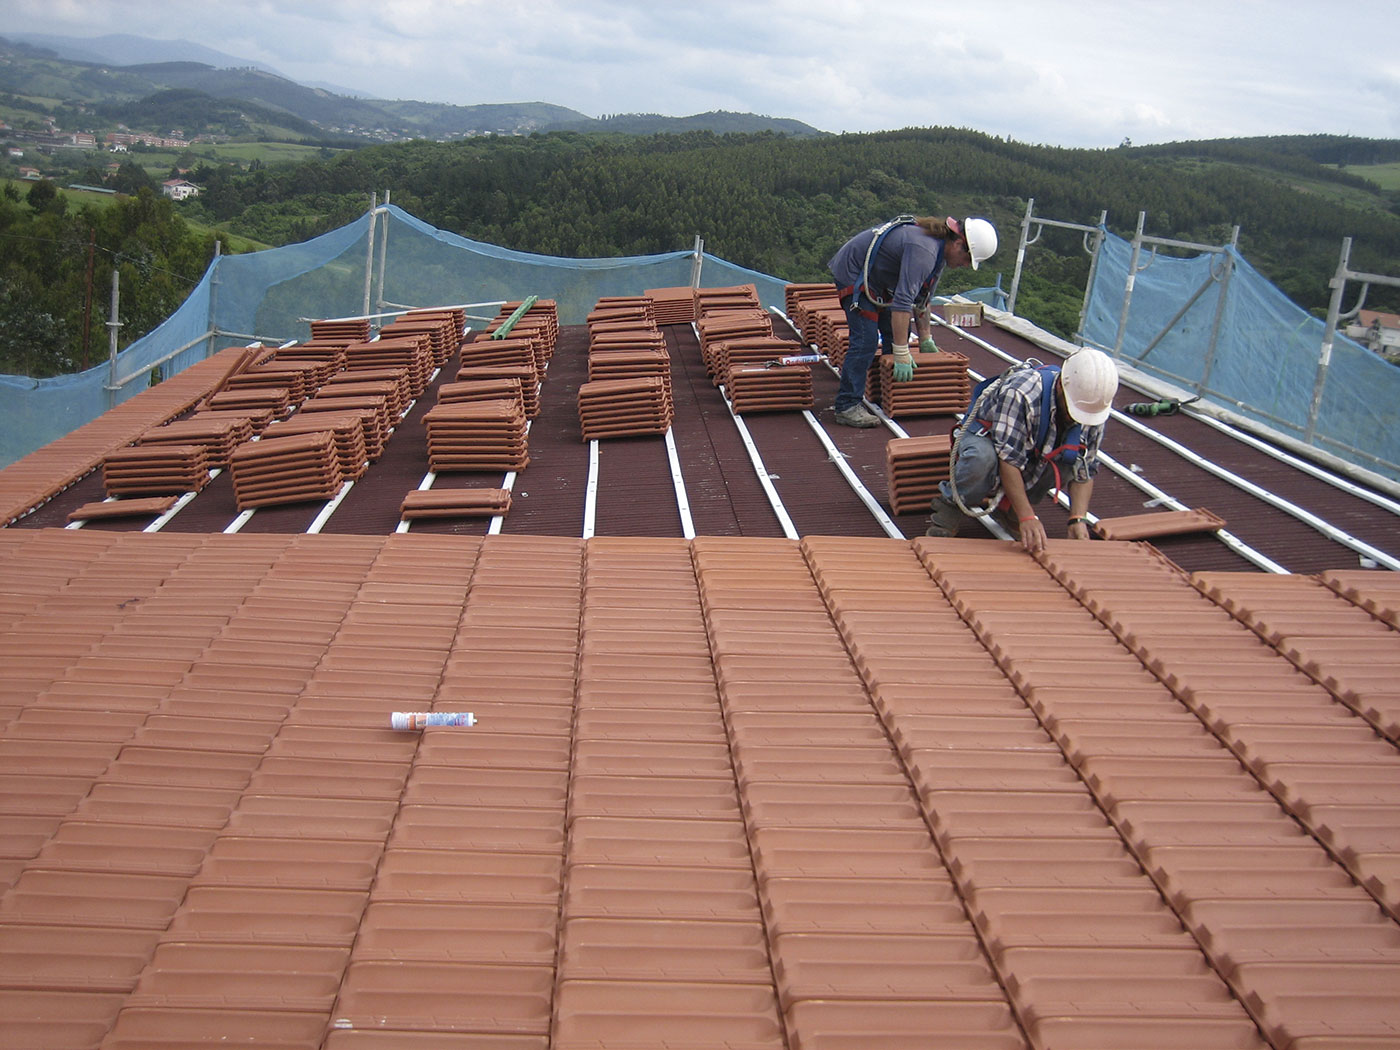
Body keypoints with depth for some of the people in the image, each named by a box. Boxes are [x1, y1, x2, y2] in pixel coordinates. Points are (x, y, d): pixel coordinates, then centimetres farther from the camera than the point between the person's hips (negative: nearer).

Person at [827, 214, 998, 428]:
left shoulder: (938, 251, 2)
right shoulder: (923, 250, -32)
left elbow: (922, 298, 14)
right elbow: (902, 301, -37)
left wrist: (926, 340, 16)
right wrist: (902, 354, -36)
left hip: (876, 279, 11)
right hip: (852, 273, -11)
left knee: (896, 333, 12)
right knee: (865, 340, -18)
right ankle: (847, 407, -17)